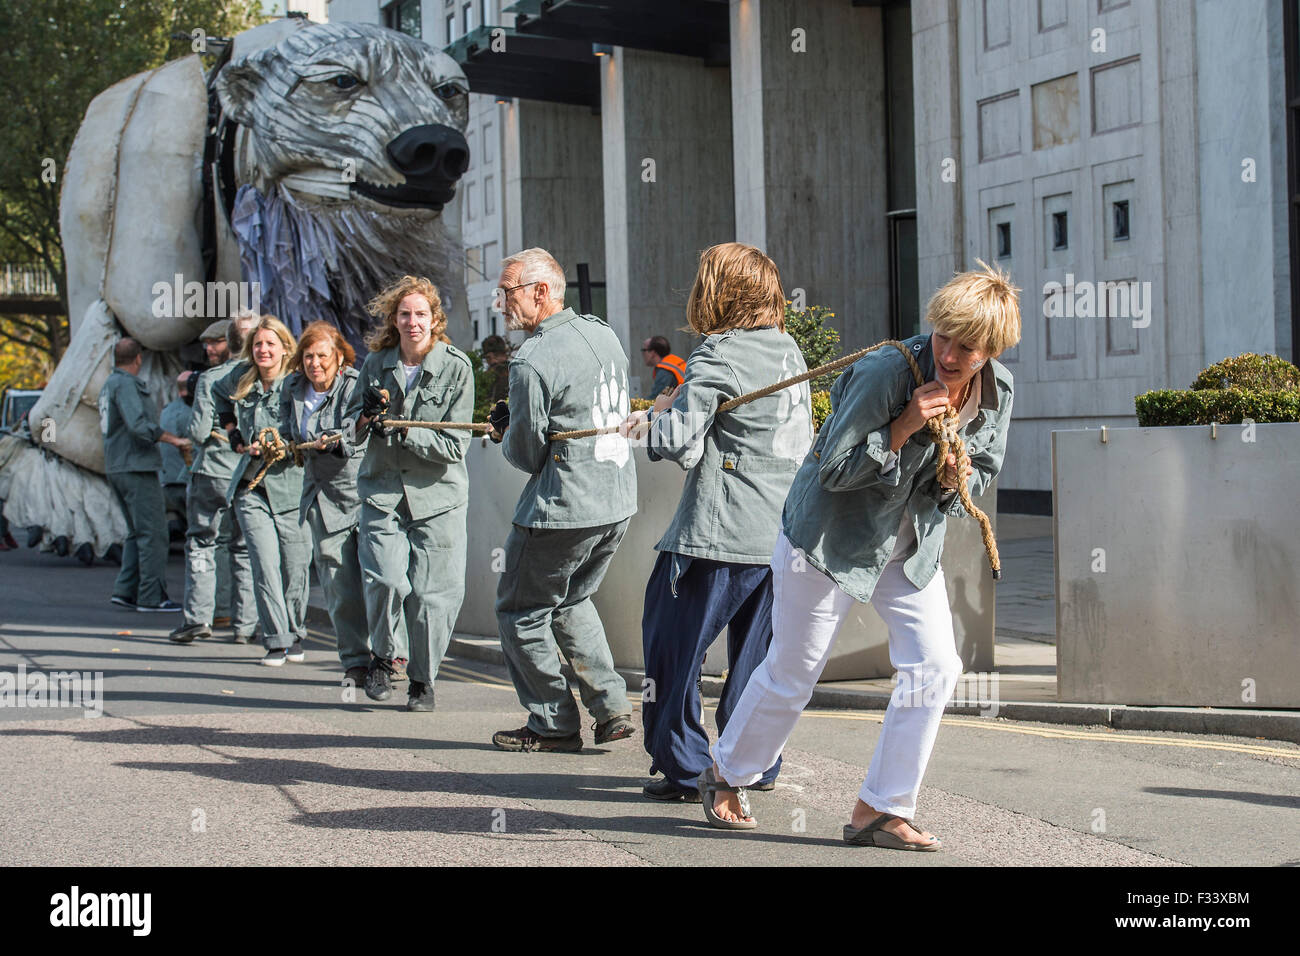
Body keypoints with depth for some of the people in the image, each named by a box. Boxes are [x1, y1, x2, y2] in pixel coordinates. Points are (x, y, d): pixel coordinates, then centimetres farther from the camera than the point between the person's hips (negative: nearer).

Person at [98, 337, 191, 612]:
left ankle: (125, 590, 12)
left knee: (137, 532, 15)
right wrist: (174, 439, -20)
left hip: (116, 467, 10)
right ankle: (151, 596, -8)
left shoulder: (109, 383, 18)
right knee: (153, 532, -8)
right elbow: (138, 424, -24)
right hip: (135, 467, -10)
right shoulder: (126, 384, -12)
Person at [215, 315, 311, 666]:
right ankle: (276, 641, 0)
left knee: (296, 568, 4)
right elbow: (219, 395, 29)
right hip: (252, 487, 2)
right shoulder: (241, 378, 7)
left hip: (291, 484, -2)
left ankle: (295, 635, 24)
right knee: (265, 567, -7)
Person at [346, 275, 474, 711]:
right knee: (387, 580, -15)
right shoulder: (376, 364, 4)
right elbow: (350, 428, 14)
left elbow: (454, 446, -8)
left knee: (432, 593, -3)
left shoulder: (456, 367, -5)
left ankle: (423, 679, 19)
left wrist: (402, 430, -18)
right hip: (382, 491, 2)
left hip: (438, 497, -1)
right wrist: (366, 418, -9)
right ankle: (383, 656, 13)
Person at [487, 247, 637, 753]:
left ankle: (554, 724, 16)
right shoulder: (604, 334, 7)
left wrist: (506, 432, 10)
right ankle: (611, 707, 19)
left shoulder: (532, 361, -18)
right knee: (571, 601, 25)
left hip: (563, 508, -8)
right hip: (618, 501, 8)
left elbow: (526, 456, -14)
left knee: (521, 611, 10)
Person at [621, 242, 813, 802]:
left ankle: (684, 770, 5)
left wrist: (651, 423, 3)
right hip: (782, 531, 8)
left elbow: (682, 444, -16)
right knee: (756, 650, 16)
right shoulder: (789, 348, 11)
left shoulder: (716, 357, -12)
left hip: (717, 533, -8)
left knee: (673, 646, 3)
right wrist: (676, 403, 14)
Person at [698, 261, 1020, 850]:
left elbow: (984, 471, 7)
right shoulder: (887, 370, -28)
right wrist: (904, 428, -32)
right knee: (792, 673, 6)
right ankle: (725, 775, 32)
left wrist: (957, 480, -17)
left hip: (912, 545, 6)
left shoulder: (997, 390, -9)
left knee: (935, 665, -8)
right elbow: (833, 470, -22)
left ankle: (880, 809, 5)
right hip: (833, 535, -5)